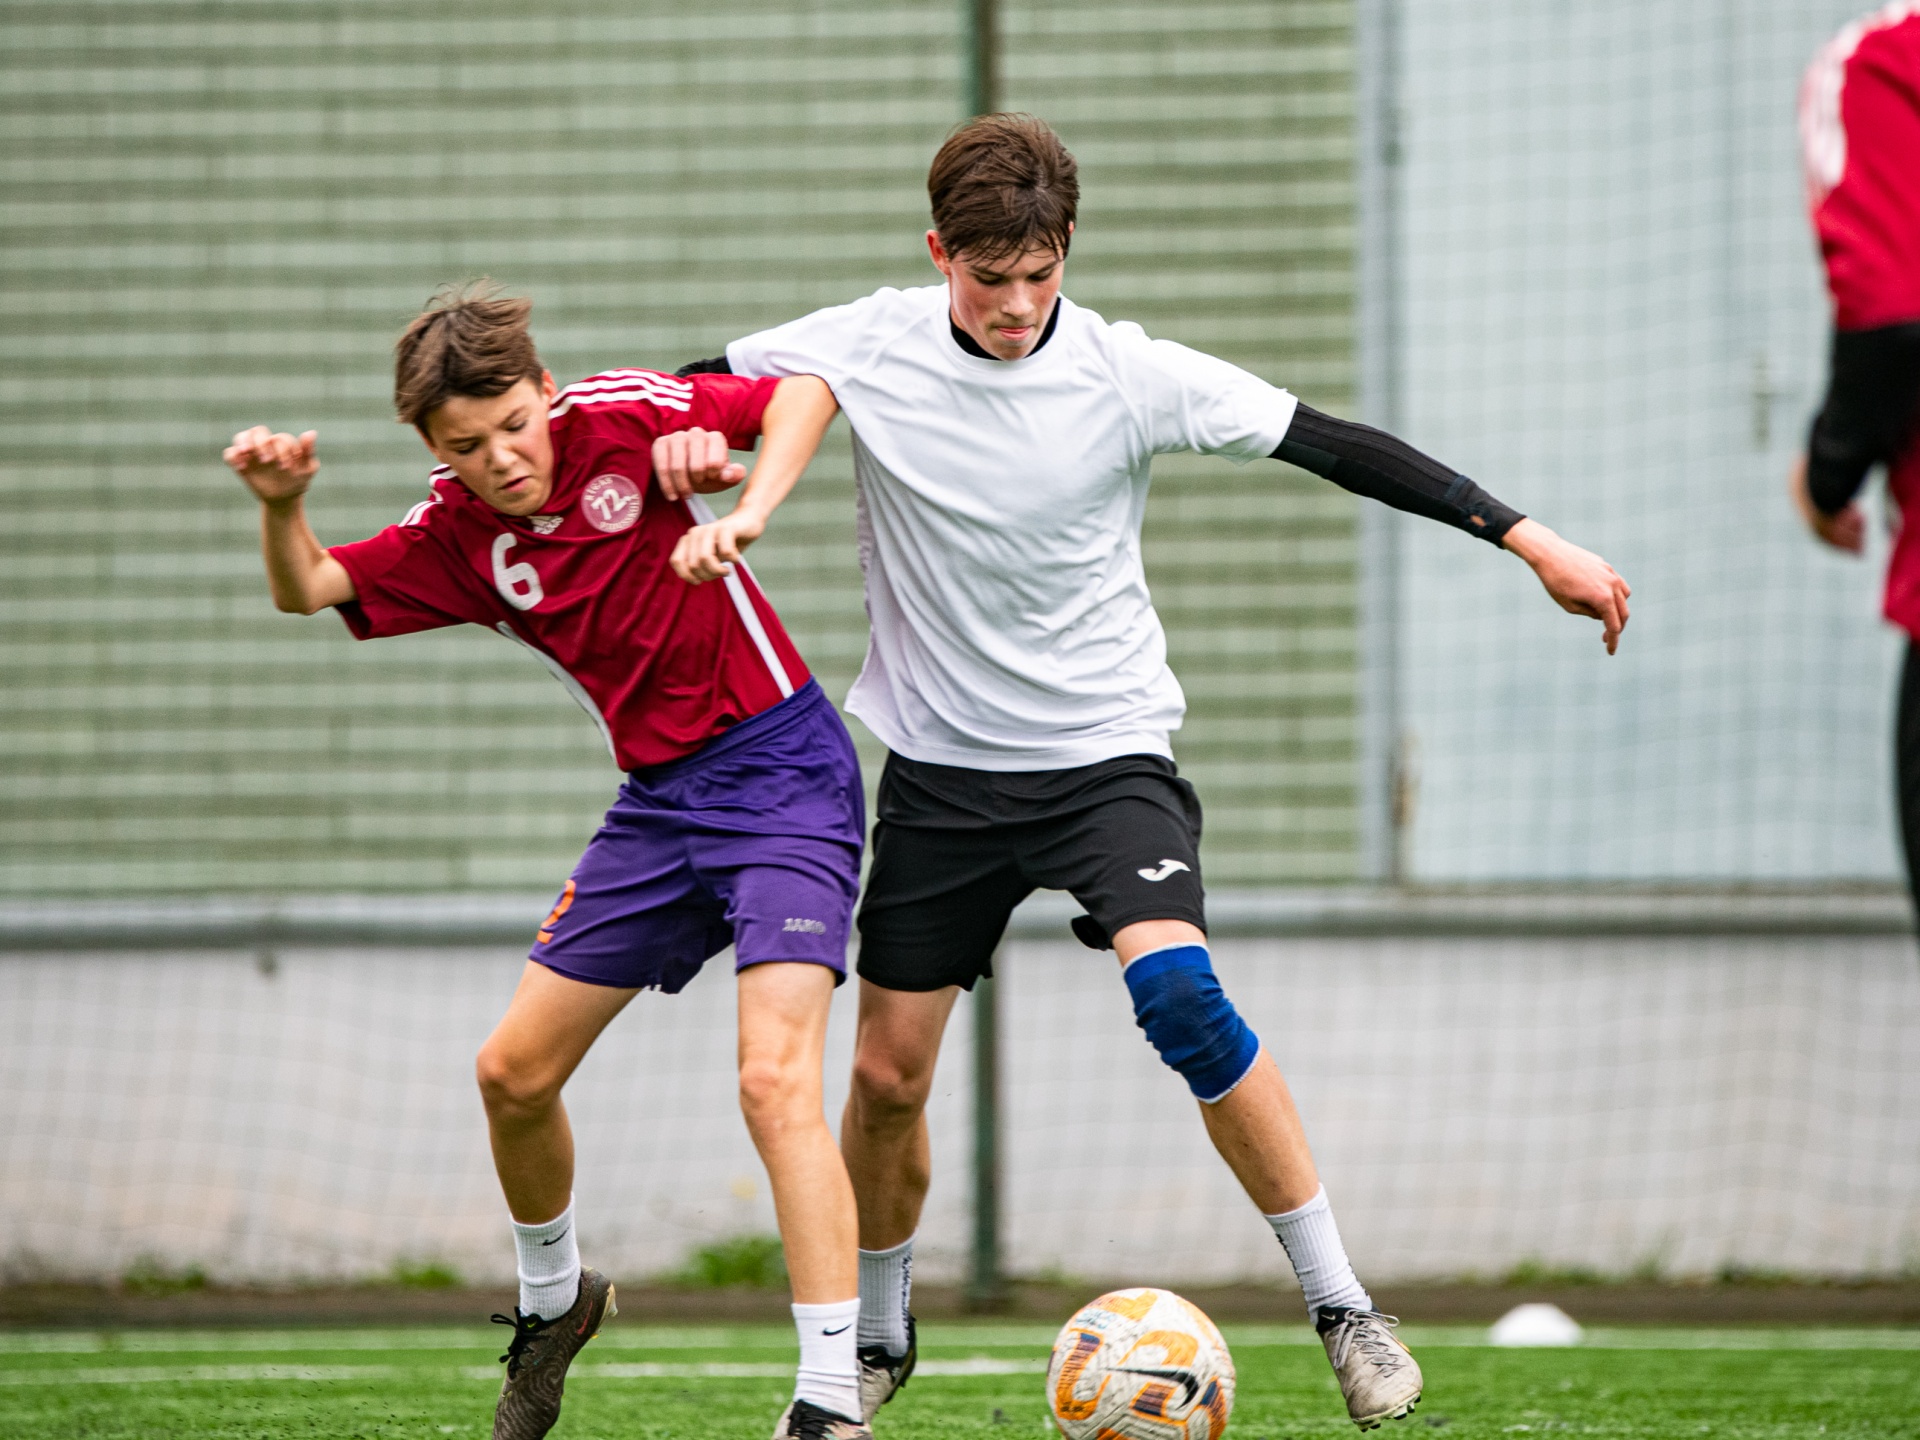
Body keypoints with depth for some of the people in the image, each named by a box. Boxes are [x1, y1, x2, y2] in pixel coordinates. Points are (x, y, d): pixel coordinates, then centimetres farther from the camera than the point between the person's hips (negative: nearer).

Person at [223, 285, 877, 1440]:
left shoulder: (613, 417, -12)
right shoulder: (455, 536, 1)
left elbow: (804, 391, -9)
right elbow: (307, 590, 1)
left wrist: (745, 514, -25)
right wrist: (283, 507, -20)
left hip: (782, 771, -7)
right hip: (660, 801, 7)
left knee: (776, 1077, -23)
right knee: (515, 1072, 11)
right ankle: (554, 1301, 39)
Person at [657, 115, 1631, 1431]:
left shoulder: (1129, 376, -13)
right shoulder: (870, 349, -8)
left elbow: (1334, 447, -12)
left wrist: (1531, 541, -15)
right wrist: (702, 498, -19)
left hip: (1106, 751, -2)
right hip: (941, 765, 2)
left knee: (1175, 986, -26)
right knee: (888, 1073, 4)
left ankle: (1343, 1306, -18)